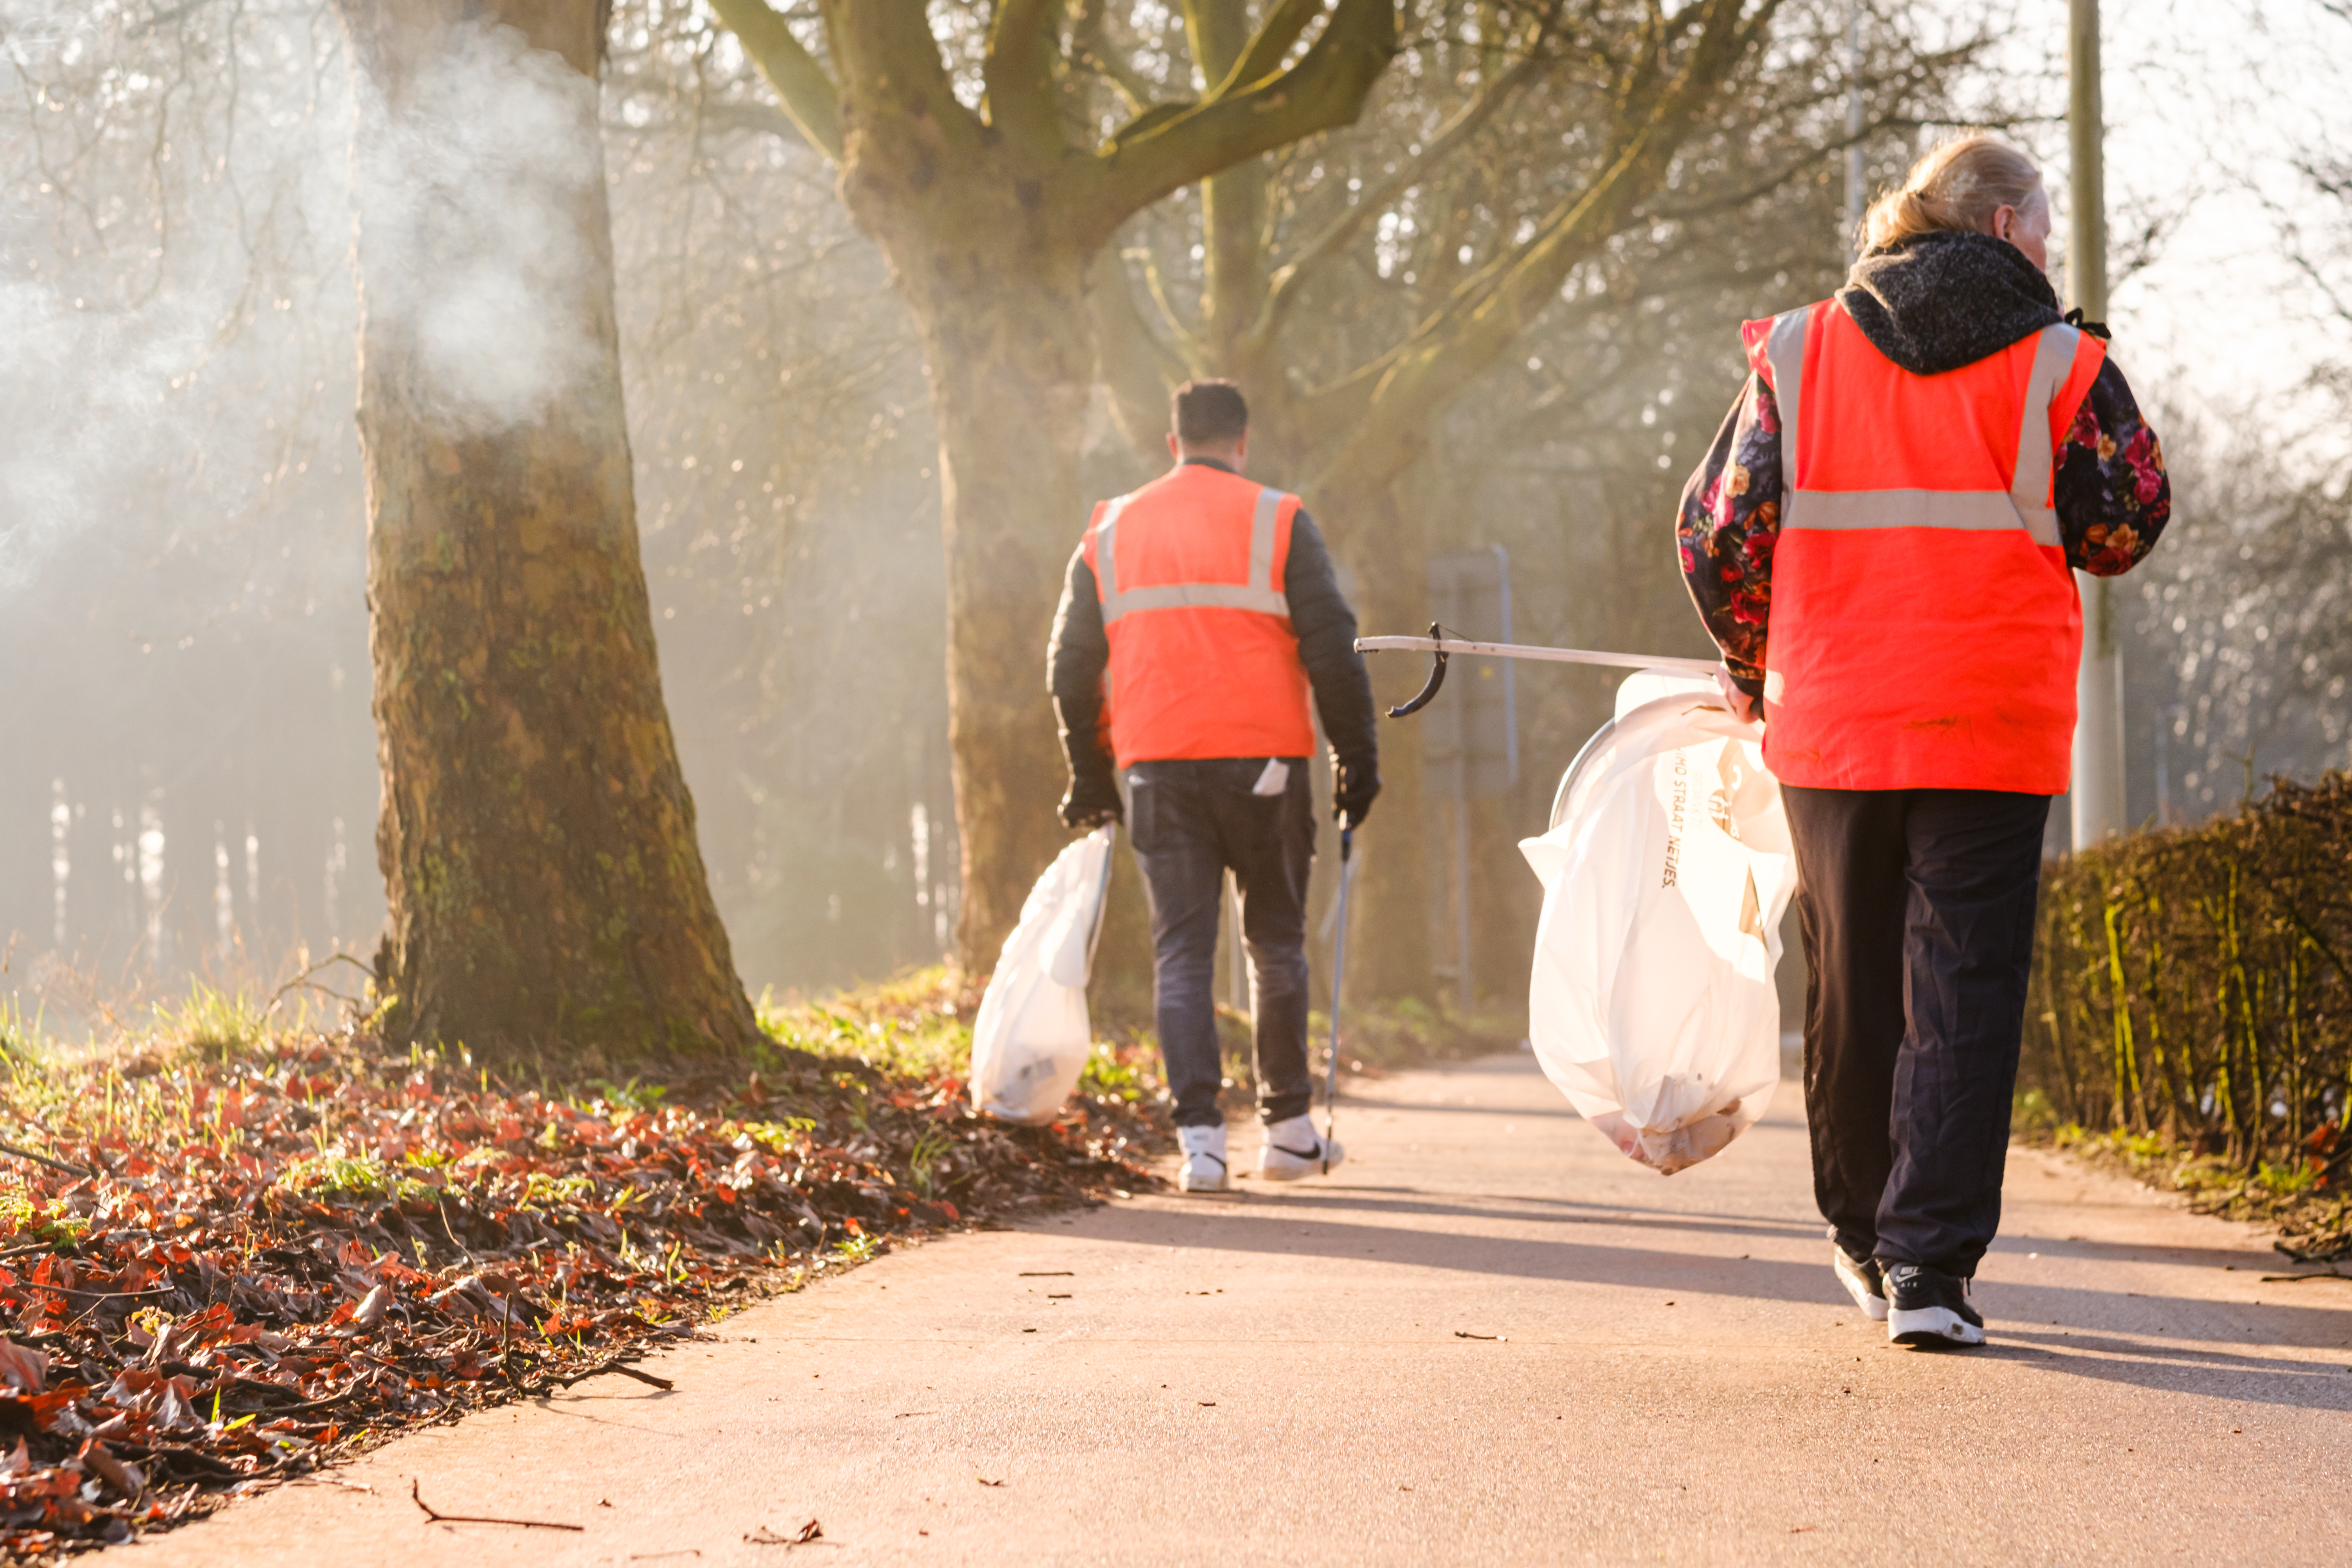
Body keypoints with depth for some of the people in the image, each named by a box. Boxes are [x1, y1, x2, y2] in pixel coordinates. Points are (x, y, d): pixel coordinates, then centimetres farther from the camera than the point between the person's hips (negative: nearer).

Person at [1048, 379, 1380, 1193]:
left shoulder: (1111, 532, 12)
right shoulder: (1277, 521, 1)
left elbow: (1072, 664, 13)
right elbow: (1331, 647, -5)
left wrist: (1090, 775, 21)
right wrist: (1358, 754, 3)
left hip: (1158, 769, 2)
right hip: (1263, 761, -2)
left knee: (1181, 950, 3)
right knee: (1276, 941, 12)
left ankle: (1200, 1136, -8)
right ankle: (1287, 1129, 17)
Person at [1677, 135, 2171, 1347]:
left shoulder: (1795, 355, 5)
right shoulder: (2063, 368, -2)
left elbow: (1718, 535, 3)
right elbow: (2124, 533, 3)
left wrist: (1751, 668, 19)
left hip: (1829, 726, 3)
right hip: (1994, 731, -3)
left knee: (1851, 988, 16)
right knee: (1964, 995, 0)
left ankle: (1864, 1236, 29)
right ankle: (1930, 1262, -7)